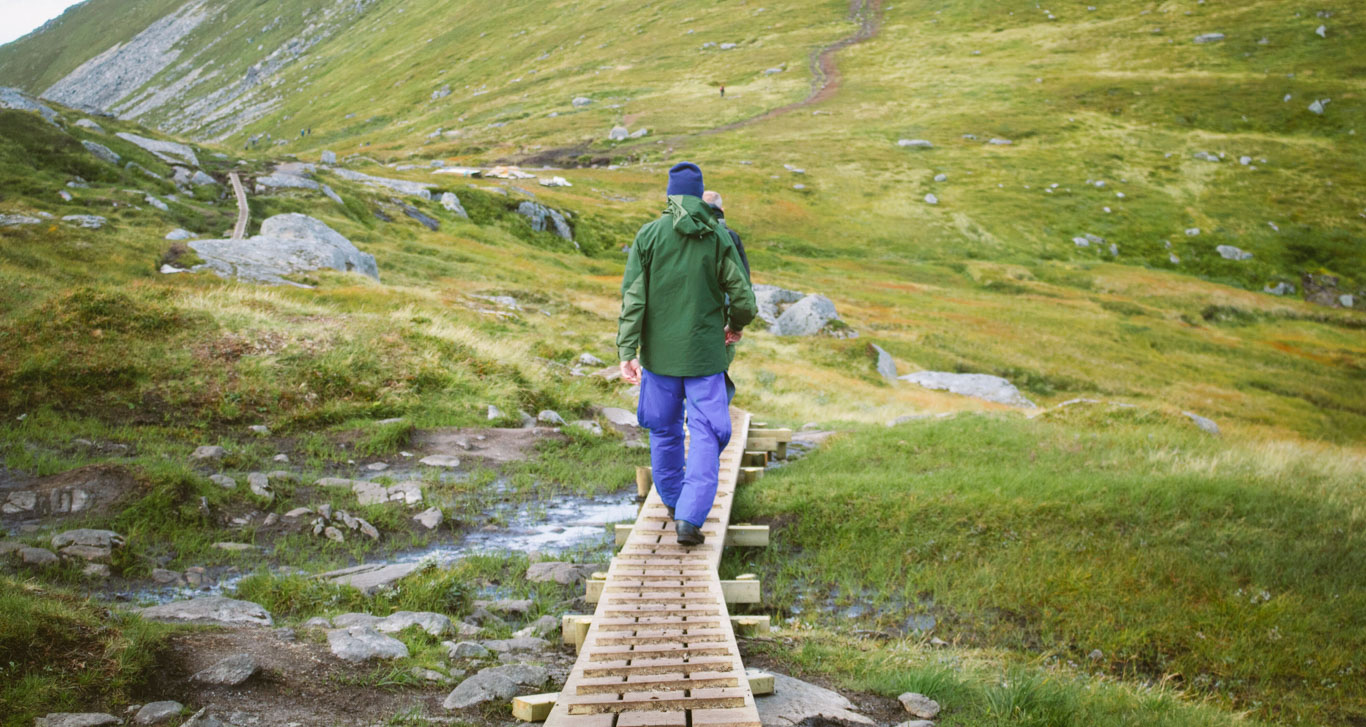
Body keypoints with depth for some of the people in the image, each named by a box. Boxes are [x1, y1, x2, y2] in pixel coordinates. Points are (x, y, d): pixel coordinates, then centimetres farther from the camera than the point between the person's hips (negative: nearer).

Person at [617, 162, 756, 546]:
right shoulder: (720, 237, -4)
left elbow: (633, 298, -8)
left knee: (664, 429, 17)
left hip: (660, 354, 2)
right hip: (705, 354, -1)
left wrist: (627, 351, -8)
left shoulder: (648, 235, -3)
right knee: (706, 435, 0)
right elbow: (742, 298, -3)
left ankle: (673, 501, 33)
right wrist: (736, 325, 18)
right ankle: (690, 518, -11)